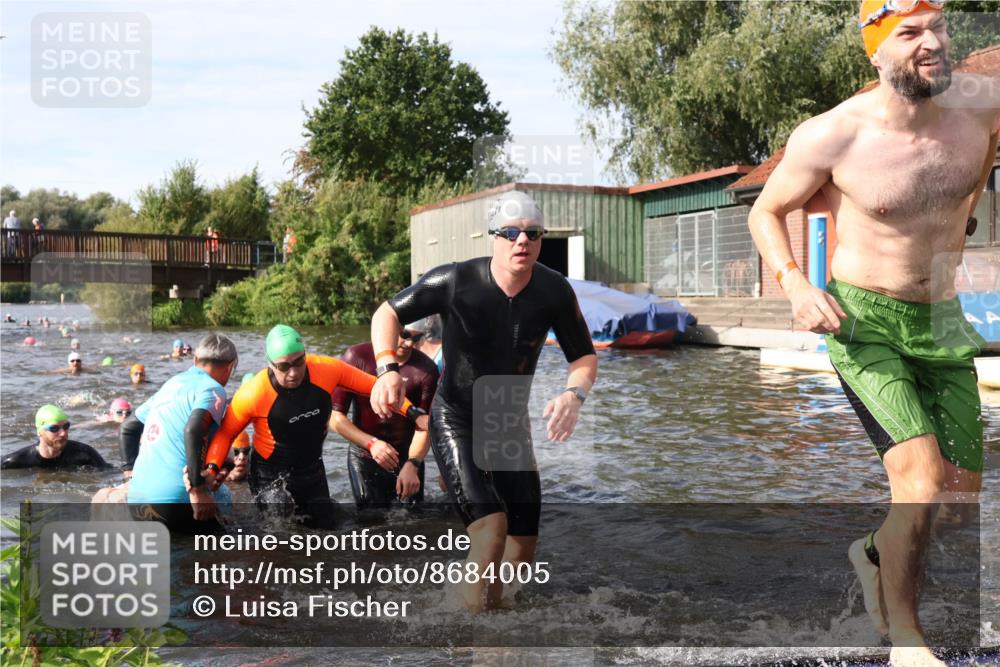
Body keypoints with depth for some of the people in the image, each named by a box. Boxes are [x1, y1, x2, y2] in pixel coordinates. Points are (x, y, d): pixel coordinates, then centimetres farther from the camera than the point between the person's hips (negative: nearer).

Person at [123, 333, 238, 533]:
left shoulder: (171, 383, 18)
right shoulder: (213, 389, -5)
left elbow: (128, 427, 25)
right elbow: (193, 429, -23)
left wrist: (131, 471, 30)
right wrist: (197, 490, -21)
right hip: (173, 501, -8)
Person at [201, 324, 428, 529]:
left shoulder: (327, 369, -20)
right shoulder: (252, 394, -27)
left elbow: (374, 387, -8)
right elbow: (225, 433, -10)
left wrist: (413, 413, -14)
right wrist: (211, 468, -25)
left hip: (313, 471, 4)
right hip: (271, 477, -4)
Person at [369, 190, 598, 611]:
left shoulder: (555, 291, -13)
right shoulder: (455, 281, -21)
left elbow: (584, 356, -2)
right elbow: (388, 312, -9)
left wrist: (574, 394, -25)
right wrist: (387, 368, -27)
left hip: (511, 424, 5)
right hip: (455, 422, -4)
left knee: (524, 539, 5)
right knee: (491, 527, -21)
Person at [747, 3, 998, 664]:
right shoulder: (831, 137, -16)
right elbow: (766, 212, -4)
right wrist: (795, 283, -18)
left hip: (944, 323, 6)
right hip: (864, 320, -5)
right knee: (923, 477, -19)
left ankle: (875, 553, 39)